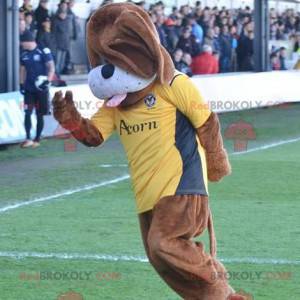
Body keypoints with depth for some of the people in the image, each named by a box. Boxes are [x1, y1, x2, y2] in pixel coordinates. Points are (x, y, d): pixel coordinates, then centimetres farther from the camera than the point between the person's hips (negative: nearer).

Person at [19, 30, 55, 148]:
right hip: (29, 89, 4)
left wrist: (47, 81, -19)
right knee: (27, 113, -9)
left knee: (39, 115, 5)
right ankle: (28, 139, -11)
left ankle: (37, 139, 15)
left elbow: (51, 67, -8)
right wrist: (21, 84, 12)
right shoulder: (24, 54, 7)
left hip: (41, 89, -4)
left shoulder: (43, 51, -9)